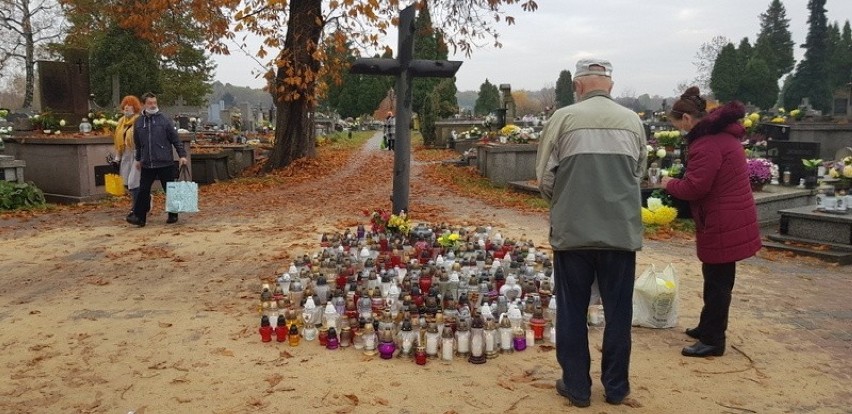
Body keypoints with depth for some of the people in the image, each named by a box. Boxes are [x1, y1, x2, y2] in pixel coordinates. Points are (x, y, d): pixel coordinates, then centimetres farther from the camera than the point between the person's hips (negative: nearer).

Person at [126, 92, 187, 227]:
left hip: (165, 163, -2)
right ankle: (139, 217, 6)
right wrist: (138, 159, 21)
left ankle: (173, 215, 20)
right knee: (143, 191, 1)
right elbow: (137, 143, 18)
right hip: (147, 164, 3)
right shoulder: (139, 122, 7)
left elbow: (175, 139, -2)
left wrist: (182, 155, -8)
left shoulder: (164, 120, -3)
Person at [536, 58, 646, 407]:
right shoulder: (632, 120, 2)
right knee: (618, 312, 14)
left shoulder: (563, 118, -6)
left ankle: (576, 386, 20)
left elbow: (545, 177, -3)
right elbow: (639, 173, 11)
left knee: (572, 312, 11)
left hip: (572, 231, -2)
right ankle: (616, 388, 25)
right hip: (621, 231, 2)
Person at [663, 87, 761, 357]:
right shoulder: (722, 132, 12)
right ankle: (708, 327, 33)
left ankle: (712, 341, 8)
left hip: (721, 224, -10)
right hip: (731, 219, 10)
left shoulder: (707, 142, -21)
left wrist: (670, 184, -4)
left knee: (717, 281, -1)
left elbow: (694, 187, -23)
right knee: (716, 277, 19)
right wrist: (679, 182, 10)